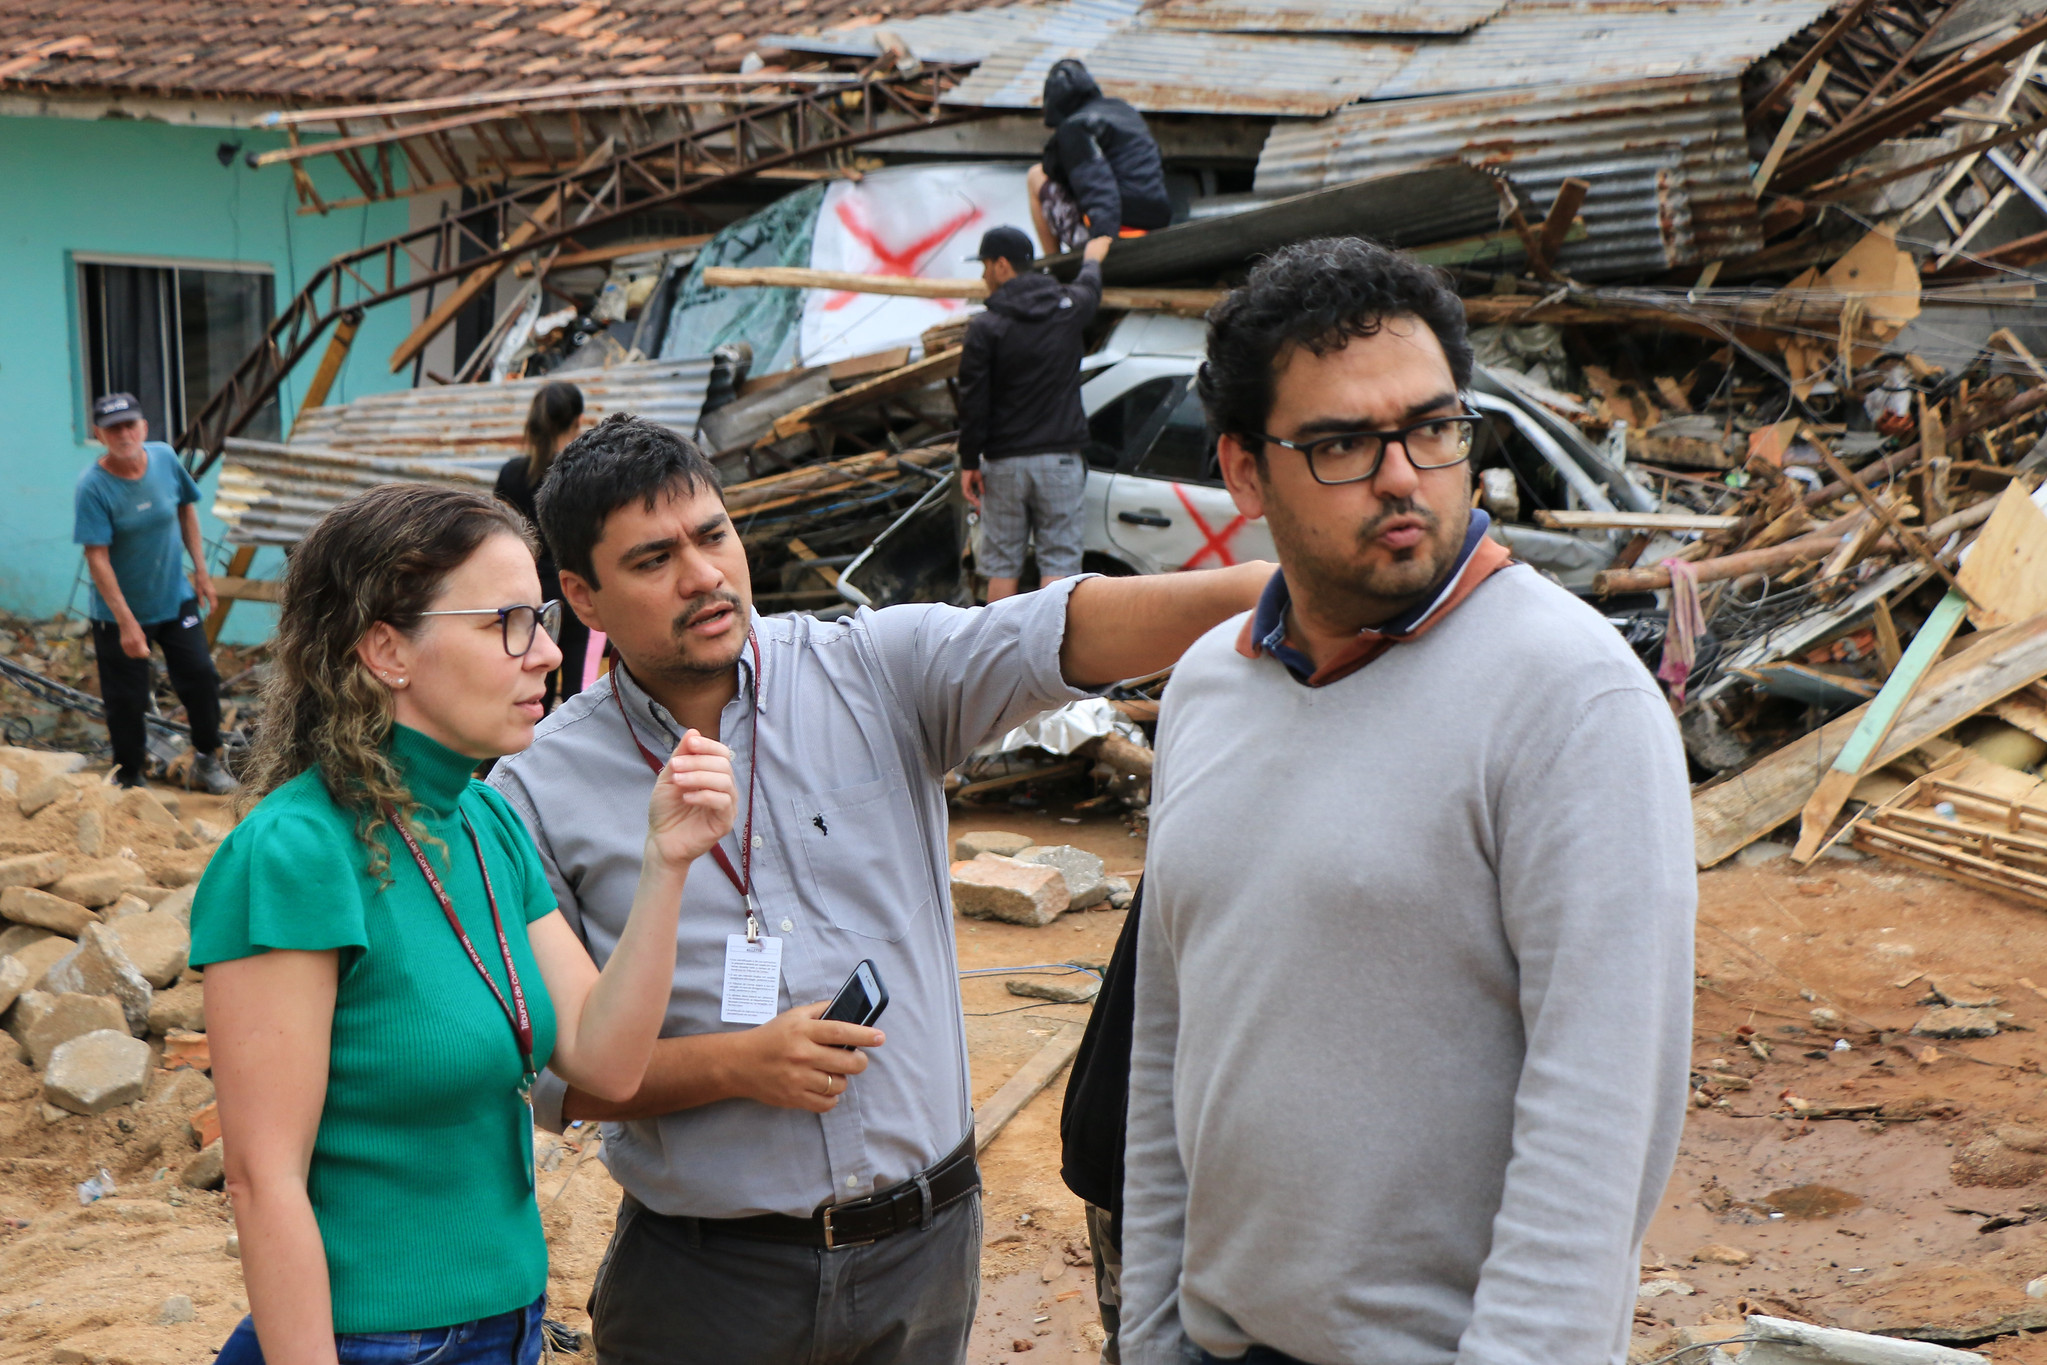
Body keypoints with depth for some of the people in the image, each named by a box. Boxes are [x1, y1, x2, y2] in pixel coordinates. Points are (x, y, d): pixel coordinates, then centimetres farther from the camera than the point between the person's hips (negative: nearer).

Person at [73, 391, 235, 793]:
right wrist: (126, 622, -27)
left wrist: (200, 568, 8)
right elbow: (97, 558, -23)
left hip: (176, 599, 4)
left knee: (201, 677, 7)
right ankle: (129, 777, 26)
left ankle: (206, 760, 28)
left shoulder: (165, 458, -8)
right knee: (126, 700, 5)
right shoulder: (93, 486, -22)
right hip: (120, 612, -4)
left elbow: (186, 507, 10)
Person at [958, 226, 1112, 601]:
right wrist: (1093, 258, 51)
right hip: (1060, 461, 1)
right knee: (1059, 560, 1)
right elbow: (1090, 288, 29)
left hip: (1005, 463, -1)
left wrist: (969, 462, -2)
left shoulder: (984, 327, -8)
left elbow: (973, 402, -9)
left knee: (1002, 565, 6)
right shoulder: (1069, 307, 2)